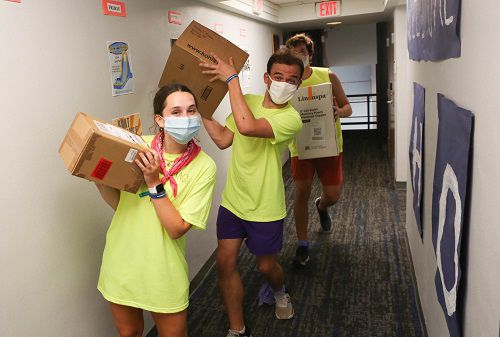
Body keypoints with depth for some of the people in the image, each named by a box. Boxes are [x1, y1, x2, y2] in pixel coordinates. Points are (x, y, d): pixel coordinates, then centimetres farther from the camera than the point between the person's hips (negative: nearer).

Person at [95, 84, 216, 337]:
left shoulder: (203, 167, -15)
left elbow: (177, 228, -19)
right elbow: (119, 202, 1)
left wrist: (153, 183, -26)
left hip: (162, 273, -2)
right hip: (121, 263, 3)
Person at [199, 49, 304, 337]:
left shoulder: (291, 118, -21)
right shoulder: (248, 101, 0)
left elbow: (247, 126, -38)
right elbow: (223, 140, 4)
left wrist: (233, 79, -31)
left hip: (264, 208, -4)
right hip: (232, 201, 5)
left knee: (266, 266, 13)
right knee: (225, 262, 2)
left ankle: (280, 293, 52)